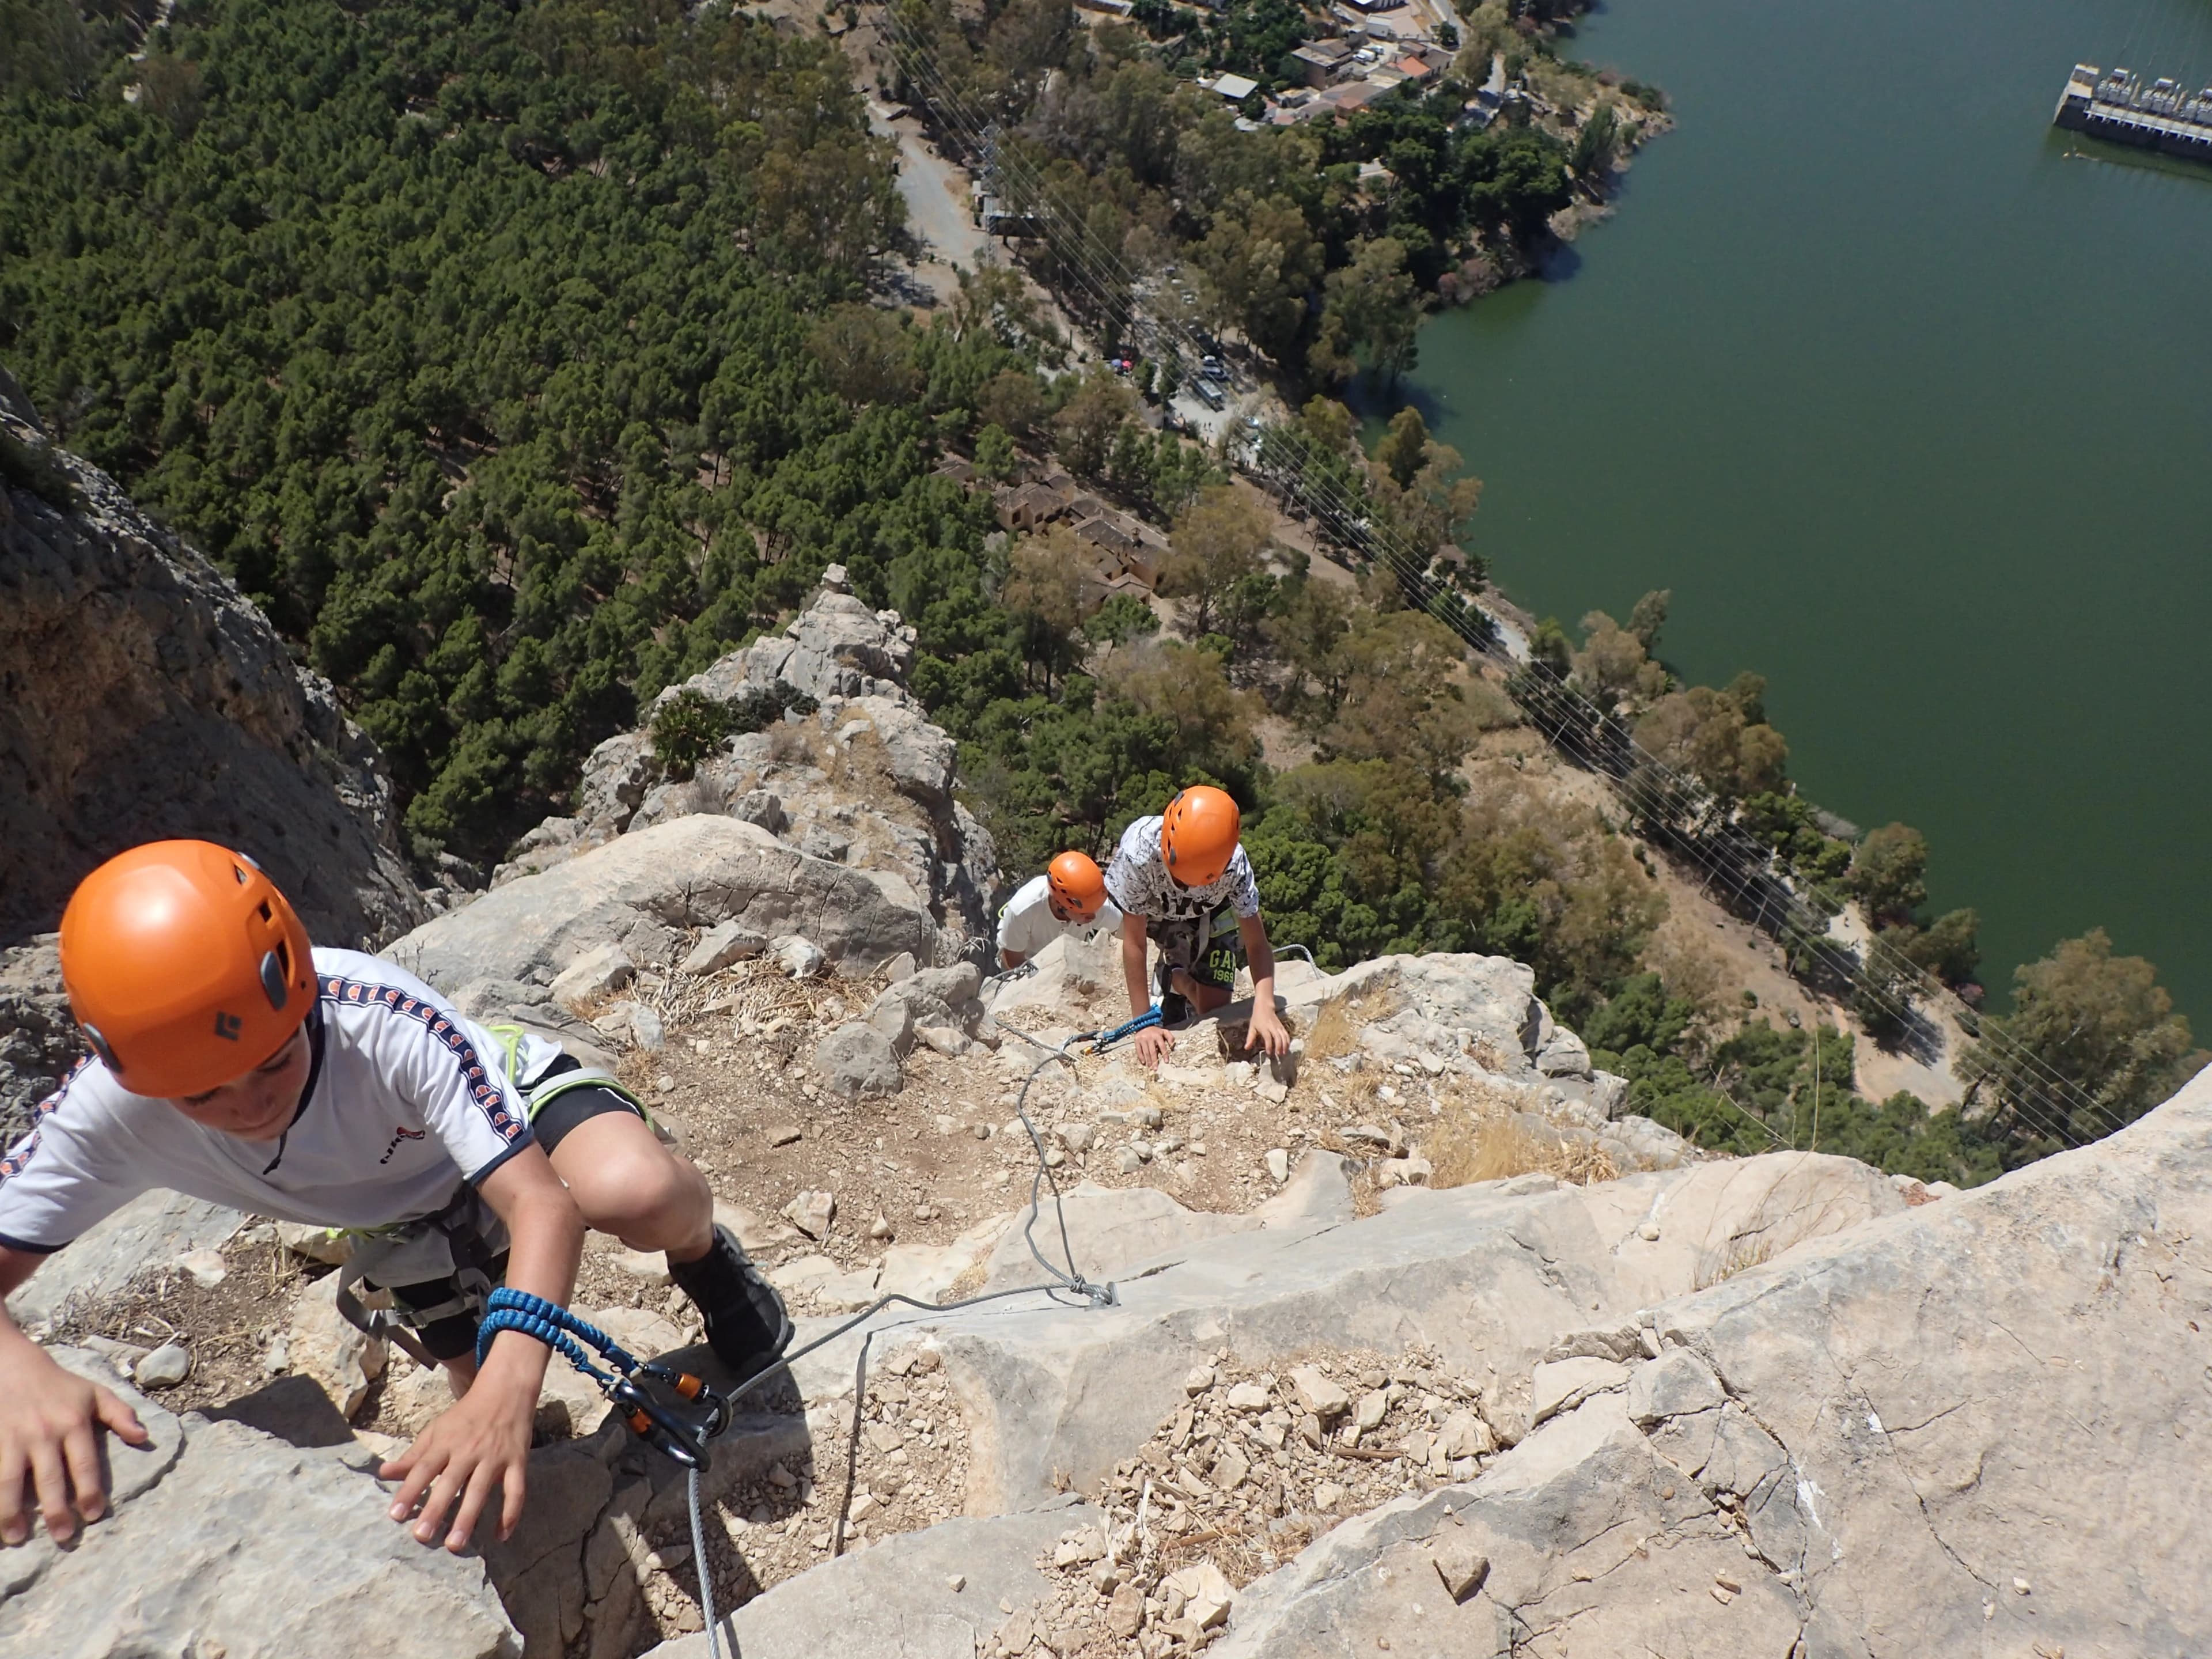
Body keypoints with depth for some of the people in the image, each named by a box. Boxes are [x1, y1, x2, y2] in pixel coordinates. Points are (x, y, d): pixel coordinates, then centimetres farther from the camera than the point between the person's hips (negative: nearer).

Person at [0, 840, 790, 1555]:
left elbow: (544, 1201, -46)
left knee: (635, 1194, -38)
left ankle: (702, 1255, -1)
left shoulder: (387, 1023, -42)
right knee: (487, 1421, 10)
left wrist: (507, 1387, -61)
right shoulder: (107, 1111, -32)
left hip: (510, 1104, -4)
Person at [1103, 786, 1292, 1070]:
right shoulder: (1140, 851, -43)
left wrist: (1264, 1006, -49)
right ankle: (1170, 975, 12)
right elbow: (1134, 943, -35)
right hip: (1150, 910, 0)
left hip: (1210, 911, 0)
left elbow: (1257, 944, -31)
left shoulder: (1234, 865, -38)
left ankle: (1177, 977, 23)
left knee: (1215, 1004, -11)